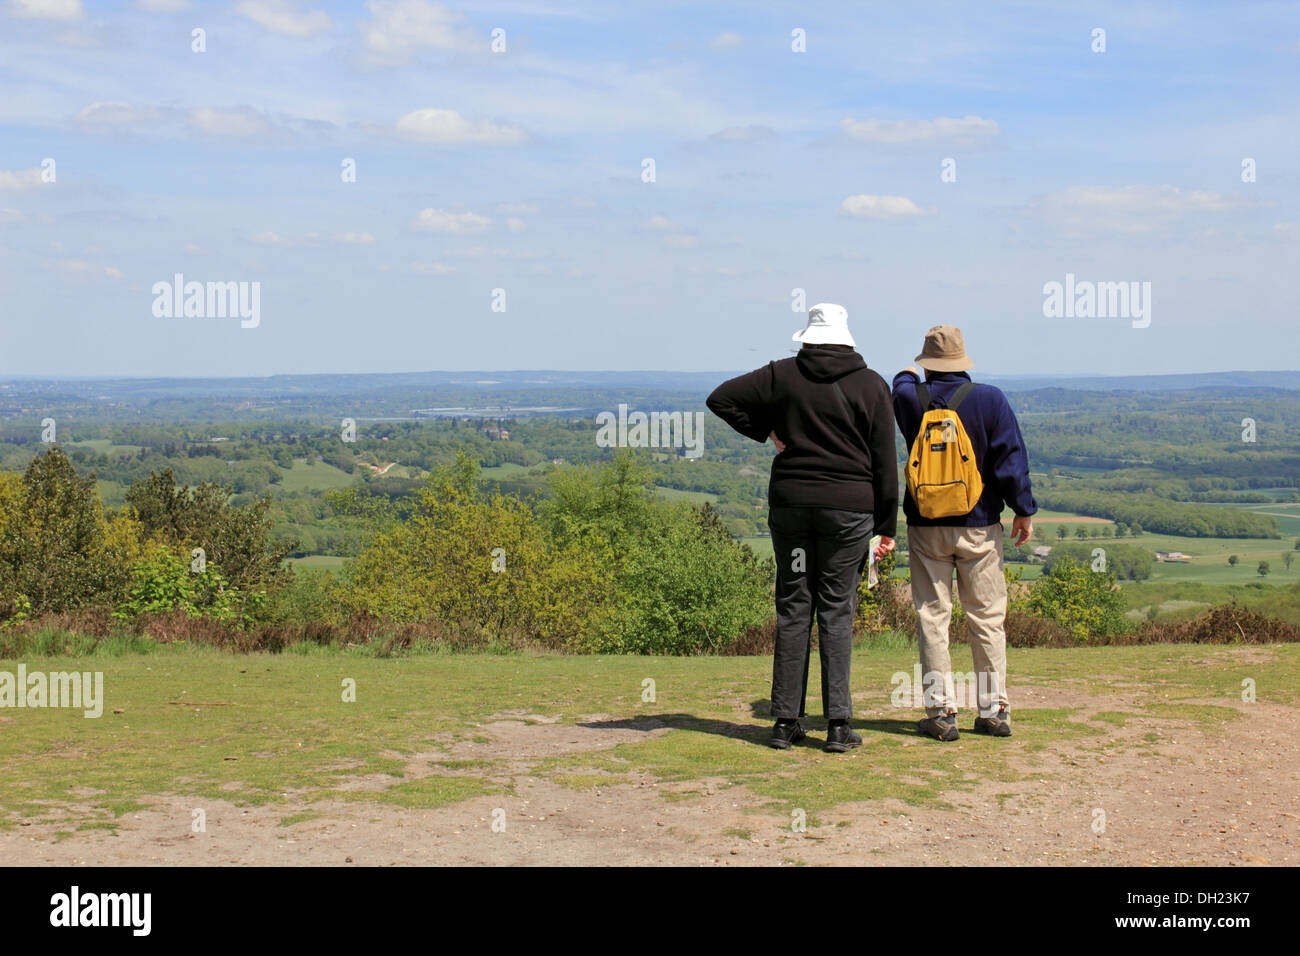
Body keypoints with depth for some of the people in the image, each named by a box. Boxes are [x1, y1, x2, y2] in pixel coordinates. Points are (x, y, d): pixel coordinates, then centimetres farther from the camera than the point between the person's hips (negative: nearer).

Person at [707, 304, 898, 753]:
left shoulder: (782, 375, 2)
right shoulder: (871, 385, 1)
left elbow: (721, 399, 3)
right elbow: (884, 461, 1)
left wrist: (765, 431, 10)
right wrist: (887, 525, 5)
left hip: (791, 501, 1)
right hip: (849, 509, -1)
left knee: (793, 608, 6)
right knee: (836, 611, 2)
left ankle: (786, 721, 8)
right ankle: (838, 725, 0)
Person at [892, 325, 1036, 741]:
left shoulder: (911, 398, -2)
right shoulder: (990, 399, -6)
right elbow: (1011, 459, -7)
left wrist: (908, 375, 47)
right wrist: (1024, 511, 2)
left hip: (926, 527, 0)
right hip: (979, 527, 0)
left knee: (932, 618, 5)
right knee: (988, 619, 8)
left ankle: (941, 711, 3)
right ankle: (994, 710, 11)